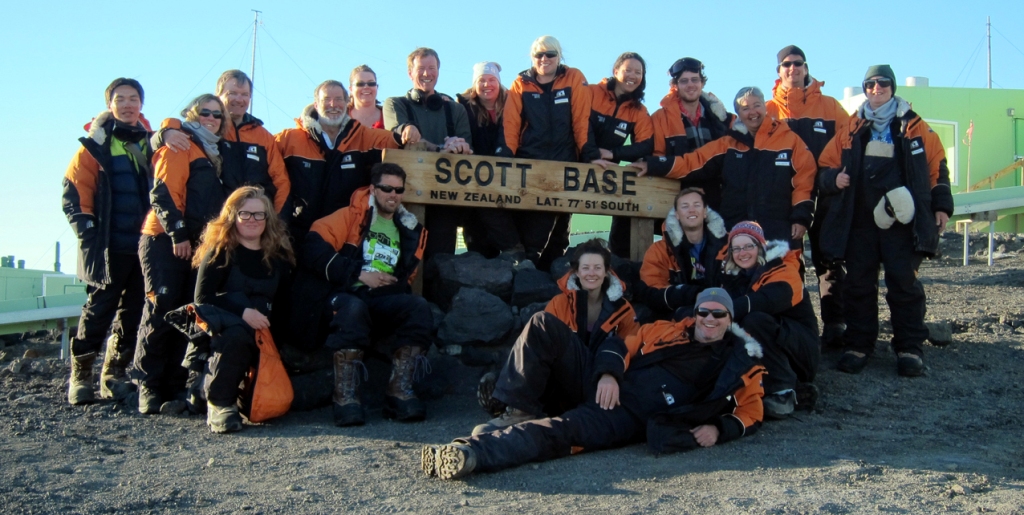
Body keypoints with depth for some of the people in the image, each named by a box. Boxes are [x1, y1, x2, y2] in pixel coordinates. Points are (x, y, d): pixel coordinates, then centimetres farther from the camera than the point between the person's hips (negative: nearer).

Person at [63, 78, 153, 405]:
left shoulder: (152, 144, 13)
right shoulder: (95, 146, 0)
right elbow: (74, 195, -3)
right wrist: (89, 234, -9)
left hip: (145, 245, 4)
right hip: (109, 248, -4)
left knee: (134, 312, 6)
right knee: (99, 309, -4)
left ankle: (115, 373, 16)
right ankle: (80, 376, 5)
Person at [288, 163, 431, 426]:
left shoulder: (410, 230, 20)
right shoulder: (351, 216, 5)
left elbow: (406, 278, 26)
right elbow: (313, 248, -8)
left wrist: (391, 284, 2)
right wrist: (358, 274, -11)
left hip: (381, 304, 4)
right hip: (338, 298, -4)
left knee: (418, 307, -24)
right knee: (352, 307, -38)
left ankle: (399, 392, -25)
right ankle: (345, 396, -34)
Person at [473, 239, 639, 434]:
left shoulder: (622, 309, 11)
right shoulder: (560, 302, 12)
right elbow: (543, 344, 5)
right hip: (566, 385, 1)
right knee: (542, 323, -27)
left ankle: (522, 411, -37)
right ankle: (521, 409, -35)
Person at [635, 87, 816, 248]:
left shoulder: (790, 140, 5)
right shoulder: (728, 145, 13)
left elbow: (805, 177, 1)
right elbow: (693, 162, 8)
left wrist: (801, 216, -7)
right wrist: (654, 166, -1)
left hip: (780, 232, -3)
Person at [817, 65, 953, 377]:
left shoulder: (914, 128, 9)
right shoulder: (851, 131, 12)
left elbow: (937, 166, 10)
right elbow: (826, 167, 14)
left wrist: (941, 205, 4)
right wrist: (833, 179, -9)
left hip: (902, 220, -2)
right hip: (859, 221, 2)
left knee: (904, 283, -3)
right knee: (859, 284, 3)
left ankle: (910, 348, 4)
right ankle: (858, 346, 12)